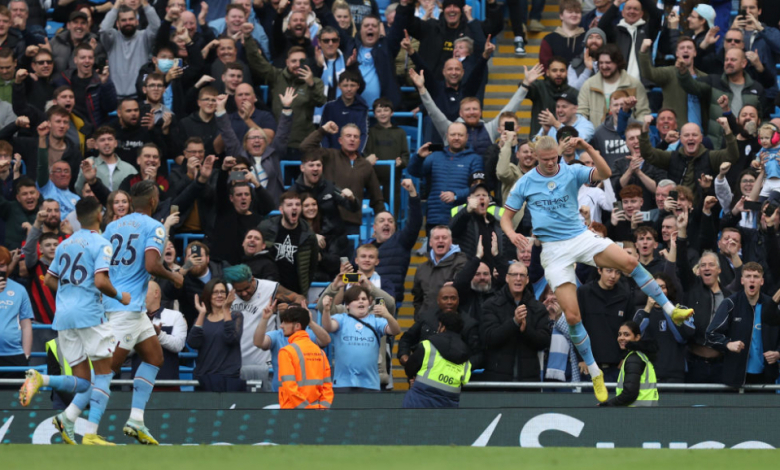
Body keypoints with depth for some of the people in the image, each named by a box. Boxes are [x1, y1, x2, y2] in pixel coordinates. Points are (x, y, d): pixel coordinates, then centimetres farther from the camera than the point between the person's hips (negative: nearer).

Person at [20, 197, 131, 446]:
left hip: (63, 316, 6)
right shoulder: (101, 244, -5)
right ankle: (91, 433, -8)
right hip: (89, 313, -6)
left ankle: (40, 379, -18)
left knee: (82, 382, 8)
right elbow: (101, 282, -17)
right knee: (103, 372, 2)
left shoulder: (65, 244, 16)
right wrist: (119, 296, 0)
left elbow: (49, 280, 20)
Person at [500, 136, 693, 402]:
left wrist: (589, 149, -27)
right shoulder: (526, 183, 2)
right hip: (554, 249, -1)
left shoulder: (572, 173, 1)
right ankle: (595, 374, 4)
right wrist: (512, 234, -16)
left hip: (581, 237, 1)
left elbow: (605, 174, -13)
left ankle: (670, 310, -15)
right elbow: (506, 216, 6)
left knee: (629, 261, -25)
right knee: (572, 316, -9)